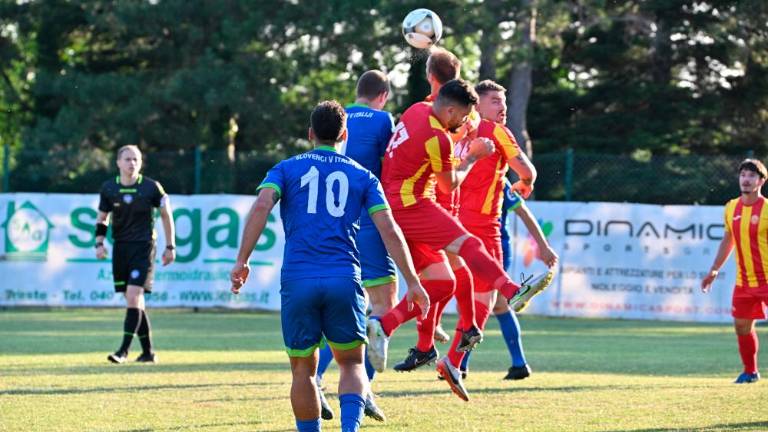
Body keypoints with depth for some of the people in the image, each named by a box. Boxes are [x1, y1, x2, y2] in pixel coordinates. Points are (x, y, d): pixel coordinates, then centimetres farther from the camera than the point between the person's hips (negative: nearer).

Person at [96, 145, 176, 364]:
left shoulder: (151, 187, -5)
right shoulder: (108, 188, 3)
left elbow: (166, 215, 5)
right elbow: (102, 218, 14)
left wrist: (170, 246, 4)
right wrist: (99, 243, -1)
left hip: (143, 248, -4)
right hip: (120, 248, 4)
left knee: (133, 297, -16)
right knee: (135, 303, 7)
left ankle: (124, 350, -16)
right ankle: (148, 352, 15)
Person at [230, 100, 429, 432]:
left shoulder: (286, 169, 12)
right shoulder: (362, 176, 14)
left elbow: (261, 206, -7)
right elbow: (389, 230, 6)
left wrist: (242, 261, -9)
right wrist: (412, 282, 8)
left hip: (297, 280, 0)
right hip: (345, 280, 0)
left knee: (303, 370, 12)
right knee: (352, 364, 11)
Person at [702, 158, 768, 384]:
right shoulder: (731, 208, 7)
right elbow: (728, 240, 20)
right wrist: (714, 271, 21)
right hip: (744, 280, 5)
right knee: (742, 325, 9)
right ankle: (750, 371, 25)